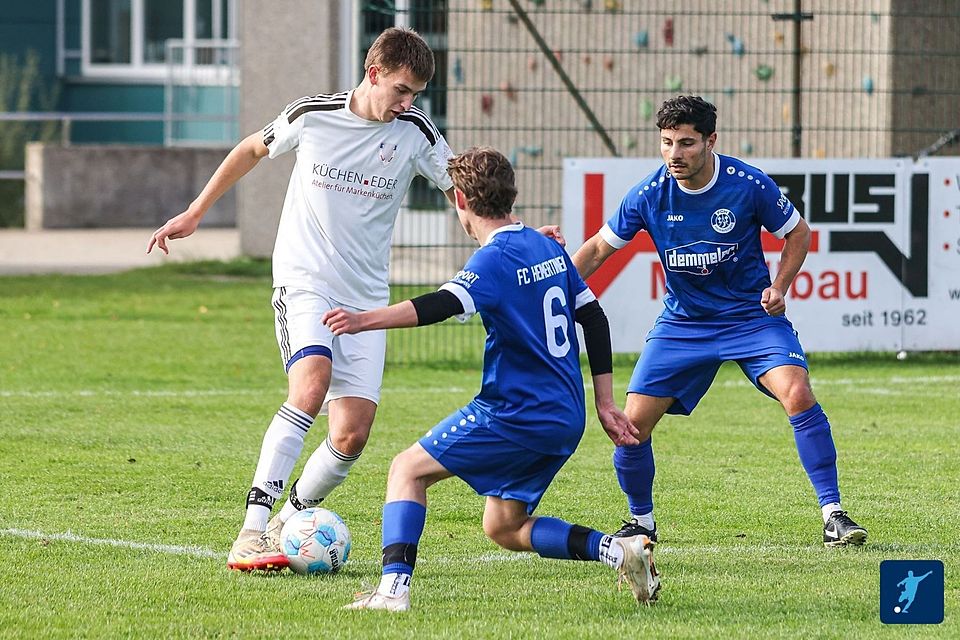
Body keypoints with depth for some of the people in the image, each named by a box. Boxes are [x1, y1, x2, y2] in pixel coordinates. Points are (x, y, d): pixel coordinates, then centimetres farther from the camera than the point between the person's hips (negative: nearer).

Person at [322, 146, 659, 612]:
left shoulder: (495, 260, -12)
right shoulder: (548, 248, 13)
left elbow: (442, 306, -30)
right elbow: (594, 318, 17)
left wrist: (365, 321, -37)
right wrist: (605, 404, 19)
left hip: (515, 413, -8)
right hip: (565, 420, 8)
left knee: (408, 470, 3)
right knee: (503, 529, 18)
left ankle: (394, 588, -12)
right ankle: (619, 551, 3)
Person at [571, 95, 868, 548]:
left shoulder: (748, 185, -15)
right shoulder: (648, 196, -10)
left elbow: (797, 233, 2)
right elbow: (598, 248, 3)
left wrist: (778, 288, -12)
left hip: (753, 317, -2)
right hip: (683, 322, 2)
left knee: (798, 395, -25)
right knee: (634, 421, -7)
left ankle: (833, 515, -16)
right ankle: (641, 521, 19)